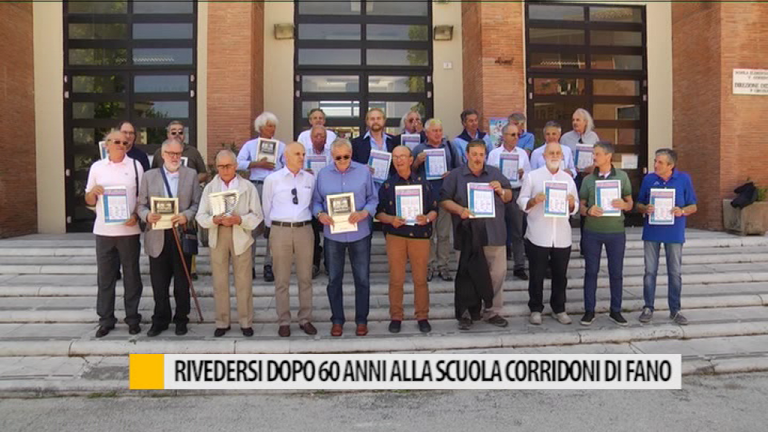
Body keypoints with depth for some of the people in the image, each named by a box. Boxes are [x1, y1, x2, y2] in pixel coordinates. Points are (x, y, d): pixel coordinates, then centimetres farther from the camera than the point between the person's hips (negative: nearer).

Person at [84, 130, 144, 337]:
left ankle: (132, 318, 16)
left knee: (131, 276, 6)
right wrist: (93, 191, -11)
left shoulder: (135, 165, 3)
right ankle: (106, 320, 17)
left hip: (129, 229, -2)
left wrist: (136, 215, -13)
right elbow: (89, 201, 12)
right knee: (105, 276, 7)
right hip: (104, 230, 2)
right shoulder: (97, 167, 8)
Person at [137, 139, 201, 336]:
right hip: (158, 237, 1)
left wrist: (186, 216, -17)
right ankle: (160, 320, 22)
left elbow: (197, 203, 1)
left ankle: (181, 320, 21)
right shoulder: (149, 176, 9)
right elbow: (141, 205, 6)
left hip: (182, 235, -1)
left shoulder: (191, 175, 7)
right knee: (159, 283, 7)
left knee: (182, 282, 8)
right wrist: (147, 215, -16)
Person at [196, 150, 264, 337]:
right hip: (217, 237, 2)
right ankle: (222, 322, 18)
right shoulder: (209, 188, 10)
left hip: (241, 236, -2)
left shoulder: (248, 187, 4)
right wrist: (215, 220, -17)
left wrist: (238, 220, -17)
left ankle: (246, 322, 14)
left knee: (244, 282, 3)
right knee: (220, 282, 7)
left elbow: (257, 216, -1)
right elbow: (201, 216, 3)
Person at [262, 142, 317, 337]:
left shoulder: (310, 179, 5)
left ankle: (305, 319, 20)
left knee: (305, 278, 8)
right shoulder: (272, 179, 0)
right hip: (280, 230, -2)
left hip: (304, 230, 2)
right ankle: (283, 321, 16)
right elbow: (266, 207, 8)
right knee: (282, 280, 5)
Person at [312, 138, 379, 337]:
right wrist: (320, 214, -14)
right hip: (332, 234, 1)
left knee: (362, 279, 6)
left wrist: (364, 213, -16)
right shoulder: (323, 174, 4)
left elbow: (373, 199, 1)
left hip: (359, 233, -1)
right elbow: (316, 201, 6)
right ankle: (337, 320, 24)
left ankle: (361, 320, 21)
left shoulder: (363, 171, 1)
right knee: (334, 279, 9)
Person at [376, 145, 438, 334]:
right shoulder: (387, 185, 7)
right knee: (396, 279, 3)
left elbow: (434, 209, 8)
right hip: (395, 235, 0)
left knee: (420, 278, 5)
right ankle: (396, 317, 16)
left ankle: (422, 317, 18)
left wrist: (427, 218, -13)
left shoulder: (423, 183, 8)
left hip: (420, 235, 0)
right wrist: (390, 219, -14)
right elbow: (378, 212, 5)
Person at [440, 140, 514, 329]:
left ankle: (493, 312, 19)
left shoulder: (495, 173, 13)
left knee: (497, 274, 5)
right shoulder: (455, 175, 3)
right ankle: (465, 314, 16)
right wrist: (460, 210, -17)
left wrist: (501, 191, -4)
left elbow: (509, 197, 18)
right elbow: (444, 200, -1)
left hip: (494, 233, 3)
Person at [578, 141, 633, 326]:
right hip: (592, 231, 0)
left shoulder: (622, 176, 4)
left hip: (616, 231, 0)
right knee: (591, 271, 5)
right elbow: (581, 207, 5)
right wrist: (588, 211, -17)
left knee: (616, 272, 7)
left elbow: (630, 203, 8)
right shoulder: (588, 179, 5)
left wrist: (624, 204, -15)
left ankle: (615, 310, 20)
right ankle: (589, 310, 15)